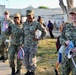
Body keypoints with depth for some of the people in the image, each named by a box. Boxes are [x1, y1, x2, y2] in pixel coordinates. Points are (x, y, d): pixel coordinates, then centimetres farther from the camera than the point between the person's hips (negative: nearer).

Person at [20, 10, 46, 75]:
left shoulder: (36, 24, -12)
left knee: (32, 58, -4)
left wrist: (39, 38, -7)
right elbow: (23, 34, 9)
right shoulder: (25, 24, 4)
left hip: (33, 44, -5)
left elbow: (44, 31, -3)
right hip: (26, 44, 5)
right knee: (25, 58, 9)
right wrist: (21, 44, 6)